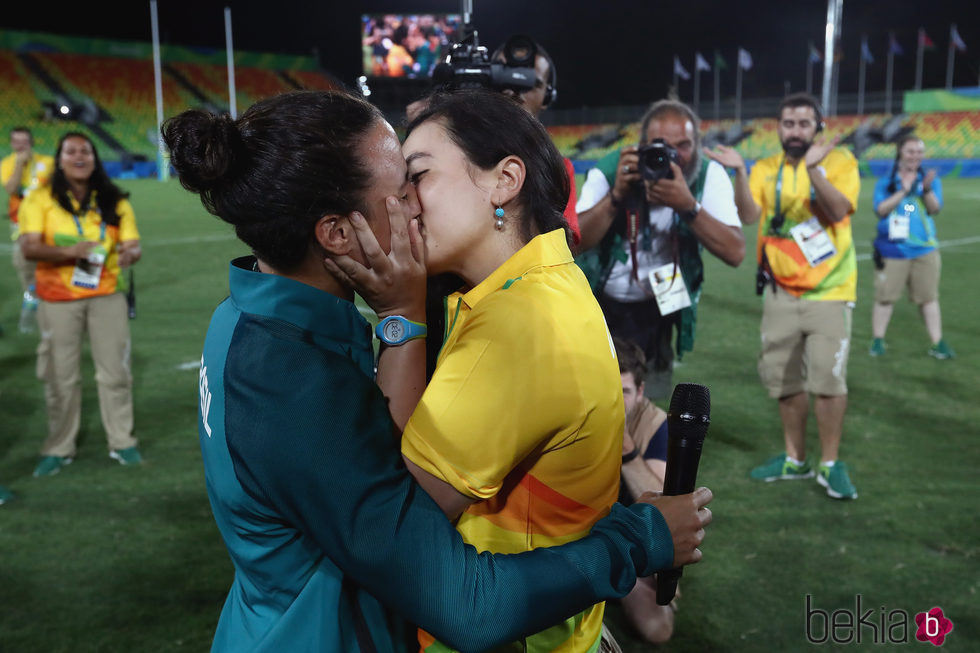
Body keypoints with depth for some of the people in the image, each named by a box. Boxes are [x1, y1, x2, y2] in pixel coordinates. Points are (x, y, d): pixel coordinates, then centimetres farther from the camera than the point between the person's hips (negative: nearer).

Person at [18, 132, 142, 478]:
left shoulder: (114, 200, 4)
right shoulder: (40, 199, -2)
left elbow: (133, 242, 0)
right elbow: (29, 247, -11)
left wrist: (130, 252, -24)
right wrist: (68, 251, -28)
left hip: (106, 295, 1)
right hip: (58, 299, -1)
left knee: (115, 371, 5)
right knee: (61, 377, 6)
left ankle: (122, 442, 19)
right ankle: (59, 448, 21)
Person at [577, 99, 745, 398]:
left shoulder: (709, 176, -15)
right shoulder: (610, 170, -17)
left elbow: (735, 252, -27)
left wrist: (687, 205, -39)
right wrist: (617, 194, -37)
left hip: (655, 309, 1)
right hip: (596, 303, -1)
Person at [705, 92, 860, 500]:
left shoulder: (839, 161, -4)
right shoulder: (766, 169, 5)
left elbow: (838, 211, -20)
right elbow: (749, 215, -11)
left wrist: (813, 168, -28)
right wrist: (739, 173, -23)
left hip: (828, 290, -3)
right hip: (781, 292, 4)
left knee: (827, 378, -10)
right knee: (784, 379, 9)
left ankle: (830, 464, 8)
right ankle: (795, 459, 25)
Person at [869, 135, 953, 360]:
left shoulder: (931, 180, 5)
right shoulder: (886, 181, 1)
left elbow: (935, 208, -8)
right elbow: (881, 209, -10)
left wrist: (927, 189, -25)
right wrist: (904, 191, -18)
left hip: (924, 250, 1)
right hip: (892, 250, -1)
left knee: (929, 297, 3)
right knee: (885, 297, 4)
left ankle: (938, 344, 10)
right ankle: (877, 340, 18)